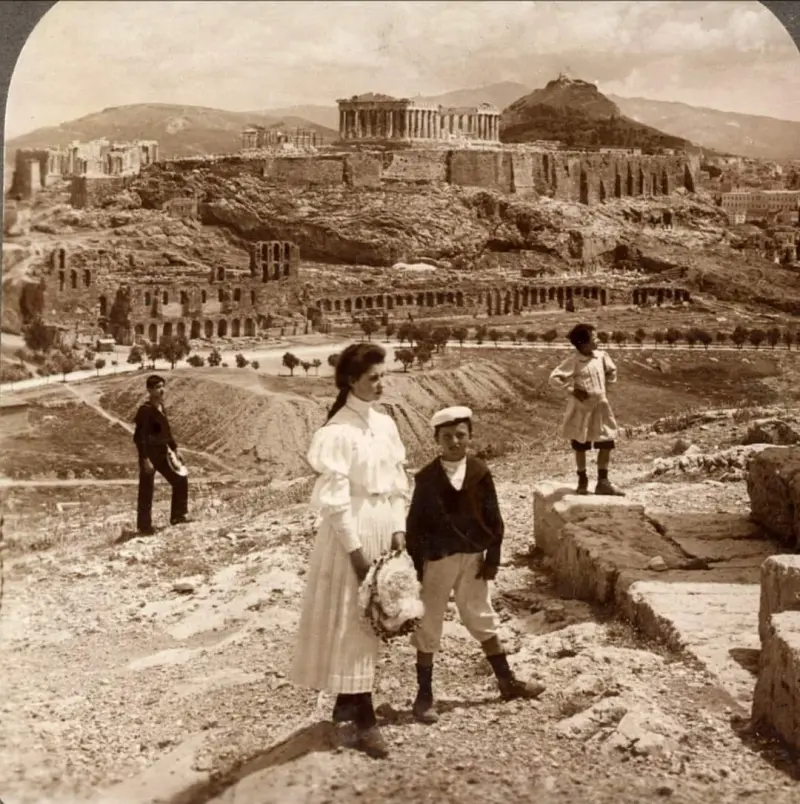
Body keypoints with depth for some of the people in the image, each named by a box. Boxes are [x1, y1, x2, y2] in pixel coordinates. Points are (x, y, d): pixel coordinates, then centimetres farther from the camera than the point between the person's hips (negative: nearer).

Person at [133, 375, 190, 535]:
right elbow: (139, 437, -20)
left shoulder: (161, 407, 9)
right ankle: (144, 526, 9)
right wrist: (145, 459, -23)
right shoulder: (145, 410, -18)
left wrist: (175, 449, 19)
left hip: (162, 453, 9)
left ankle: (178, 515, 24)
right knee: (146, 491, 0)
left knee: (180, 480, 13)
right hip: (150, 454, -9)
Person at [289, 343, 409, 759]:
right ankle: (365, 721, 3)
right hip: (351, 535, -8)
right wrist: (356, 550, -16)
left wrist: (398, 530, 1)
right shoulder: (338, 431, -15)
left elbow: (398, 482, 11)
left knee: (372, 619, 14)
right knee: (351, 621, -1)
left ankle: (347, 700, 29)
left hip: (382, 530, 8)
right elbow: (334, 499, -16)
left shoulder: (385, 424, 7)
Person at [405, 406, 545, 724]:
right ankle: (424, 695, 15)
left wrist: (492, 558, -3)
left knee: (483, 619, 16)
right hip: (436, 560, -2)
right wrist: (416, 566, -7)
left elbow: (492, 518, 1)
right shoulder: (426, 478, -8)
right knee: (429, 627, 6)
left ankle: (507, 682, 29)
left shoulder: (479, 472, -3)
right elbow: (414, 524, -5)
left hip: (473, 558, 3)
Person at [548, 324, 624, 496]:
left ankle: (603, 482, 9)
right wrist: (572, 390, -17)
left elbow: (611, 371, 19)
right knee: (581, 446, 8)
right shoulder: (573, 361, -15)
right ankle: (582, 481, 24)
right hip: (582, 407, -5)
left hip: (600, 406, 5)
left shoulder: (601, 356, 1)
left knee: (607, 443, 1)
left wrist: (610, 378, 2)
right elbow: (554, 378, -17)